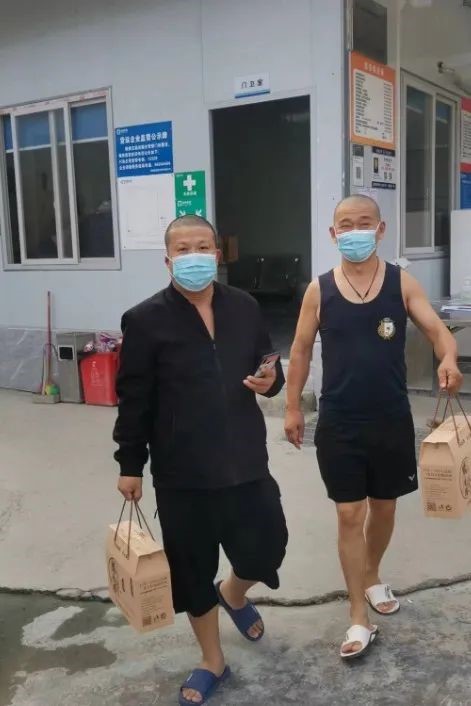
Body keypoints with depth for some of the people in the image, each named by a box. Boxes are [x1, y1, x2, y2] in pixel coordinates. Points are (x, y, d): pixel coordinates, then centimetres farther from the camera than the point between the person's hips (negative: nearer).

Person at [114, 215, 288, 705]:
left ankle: (234, 593, 47)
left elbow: (268, 367, 14)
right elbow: (134, 399, -5)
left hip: (245, 460, 3)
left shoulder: (244, 307, 3)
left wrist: (271, 381, -10)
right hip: (182, 470, -3)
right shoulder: (145, 320, -8)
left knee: (267, 549, 9)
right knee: (192, 570, 11)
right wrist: (130, 464, -3)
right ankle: (212, 663, 35)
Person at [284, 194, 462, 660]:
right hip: (339, 424, -1)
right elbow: (301, 350, 4)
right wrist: (292, 406, 2)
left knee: (384, 507, 17)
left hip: (392, 420, 1)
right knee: (350, 515, 2)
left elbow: (436, 328, -9)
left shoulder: (401, 283, -2)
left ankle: (372, 578, 45)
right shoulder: (320, 289, -2)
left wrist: (448, 359, -31)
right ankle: (359, 619, 13)